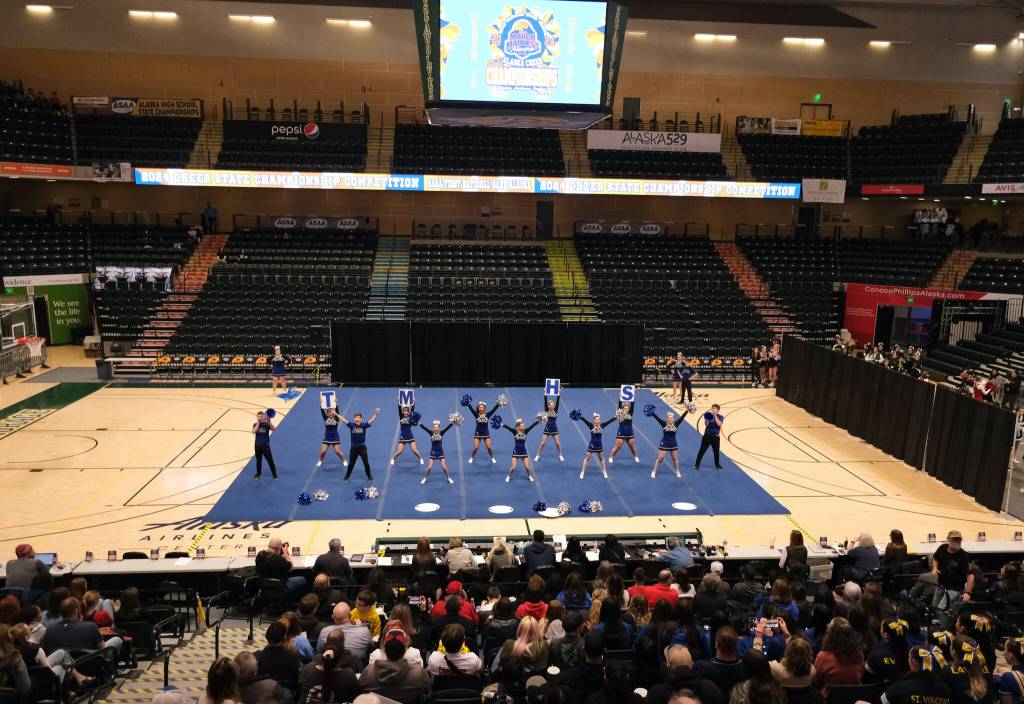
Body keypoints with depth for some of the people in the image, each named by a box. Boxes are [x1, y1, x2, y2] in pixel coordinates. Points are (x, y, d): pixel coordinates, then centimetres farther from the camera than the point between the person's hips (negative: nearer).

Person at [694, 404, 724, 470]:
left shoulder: (720, 417, -2)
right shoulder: (709, 415, -1)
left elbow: (719, 424, -21)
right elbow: (706, 424, -12)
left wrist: (715, 415, -20)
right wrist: (707, 418, -24)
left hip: (715, 437, 0)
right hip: (707, 435, 0)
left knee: (716, 451, 11)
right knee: (702, 450, 1)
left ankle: (717, 464, 31)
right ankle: (697, 464, 8)